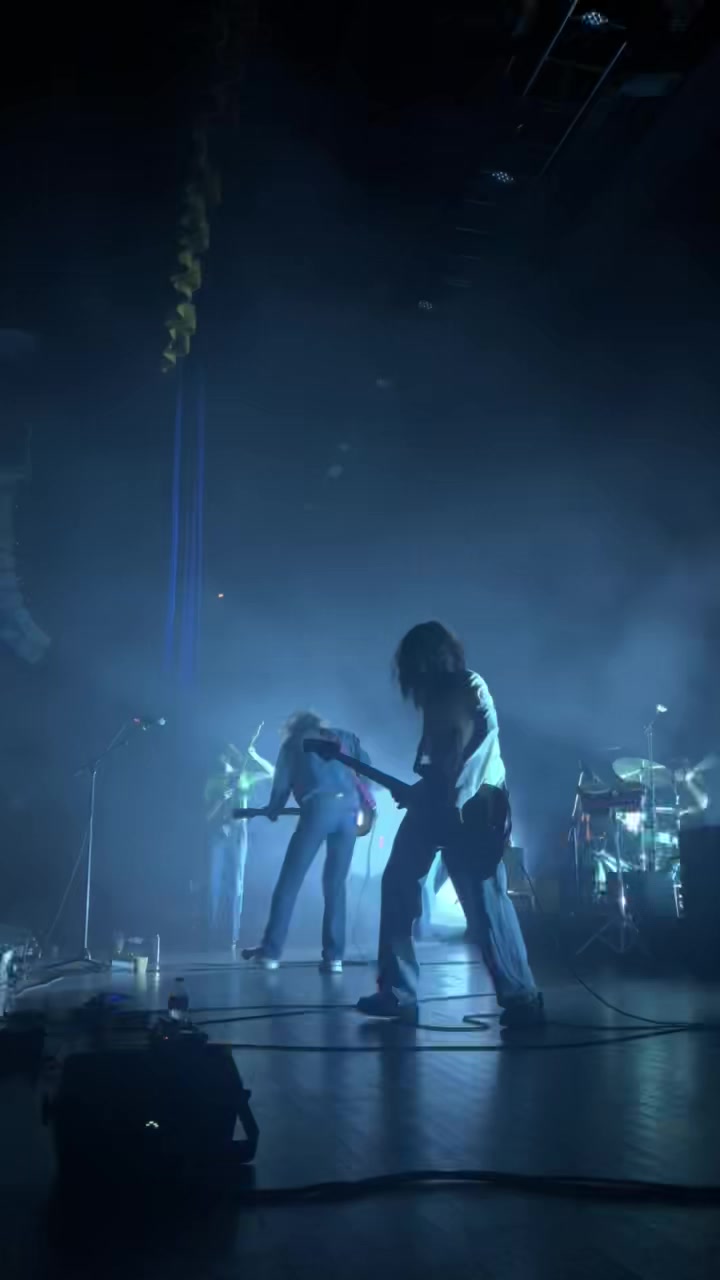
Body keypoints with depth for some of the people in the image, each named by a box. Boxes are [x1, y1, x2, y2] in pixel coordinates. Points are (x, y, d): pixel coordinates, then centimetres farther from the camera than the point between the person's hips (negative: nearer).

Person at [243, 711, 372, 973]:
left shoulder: (292, 743, 20)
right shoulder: (343, 737, 28)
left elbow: (282, 784, 14)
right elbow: (367, 768, 17)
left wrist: (272, 812, 29)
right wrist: (366, 802, 22)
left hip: (319, 809, -3)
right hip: (350, 809, 4)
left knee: (289, 880, 2)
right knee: (335, 885, 8)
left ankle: (270, 951, 0)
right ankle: (334, 957, 1)